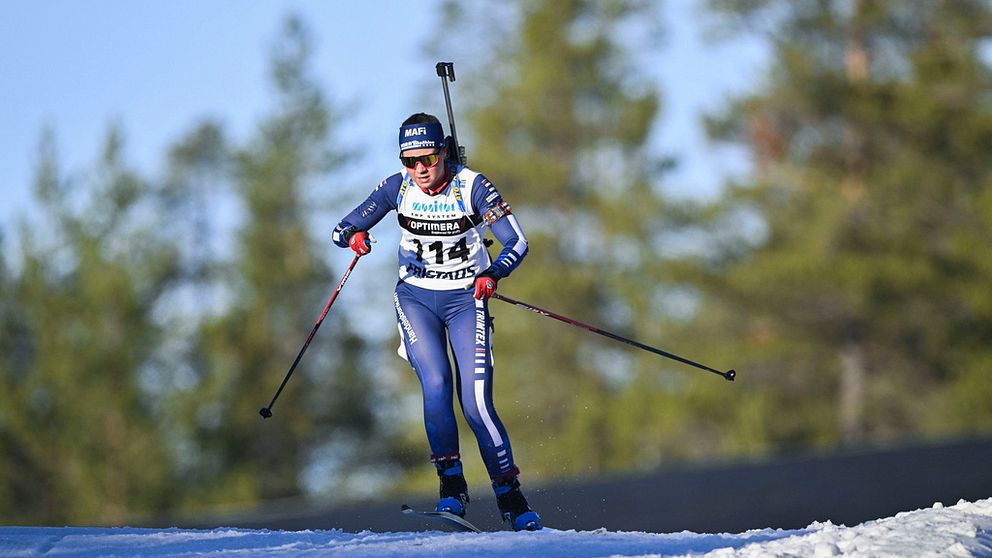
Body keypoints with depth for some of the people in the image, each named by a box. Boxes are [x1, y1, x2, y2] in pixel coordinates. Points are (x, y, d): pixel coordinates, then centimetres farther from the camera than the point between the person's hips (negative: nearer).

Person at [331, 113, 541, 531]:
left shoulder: (471, 186, -14)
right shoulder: (398, 188, -5)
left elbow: (517, 242, -14)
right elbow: (342, 231, 0)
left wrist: (493, 274, -34)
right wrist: (353, 237, -25)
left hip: (465, 298, -2)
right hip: (416, 298, 2)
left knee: (476, 403, -13)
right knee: (436, 384, -22)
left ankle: (511, 498, -1)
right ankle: (451, 484, -10)